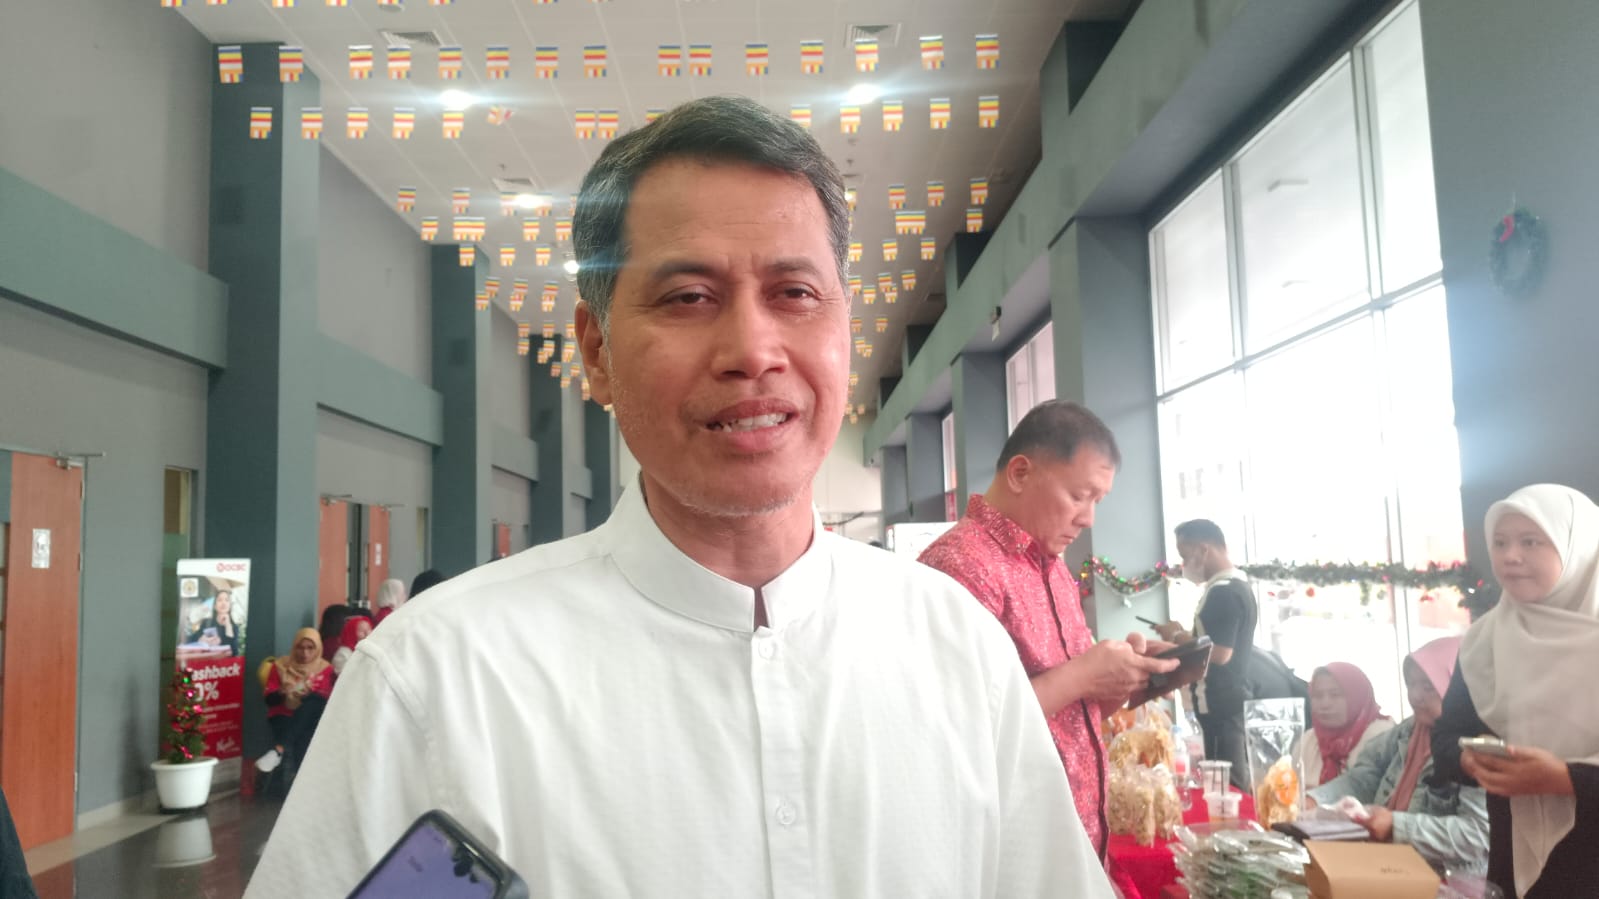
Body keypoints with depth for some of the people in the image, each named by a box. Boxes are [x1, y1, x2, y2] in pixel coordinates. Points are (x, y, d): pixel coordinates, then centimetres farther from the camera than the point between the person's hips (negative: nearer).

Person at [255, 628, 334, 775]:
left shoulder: (325, 669, 6)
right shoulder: (281, 665, 7)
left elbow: (327, 699, -5)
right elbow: (270, 699, 2)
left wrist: (309, 693, -25)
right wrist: (283, 693, -20)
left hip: (312, 719, 0)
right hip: (283, 717, 0)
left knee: (313, 703, -36)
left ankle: (278, 750, -45)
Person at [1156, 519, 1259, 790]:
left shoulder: (1223, 593, -18)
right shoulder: (1238, 586, 14)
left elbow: (1219, 654, -24)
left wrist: (1178, 637, -11)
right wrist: (1185, 635, 11)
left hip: (1222, 709, -10)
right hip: (1233, 703, 10)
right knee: (1237, 783, 13)